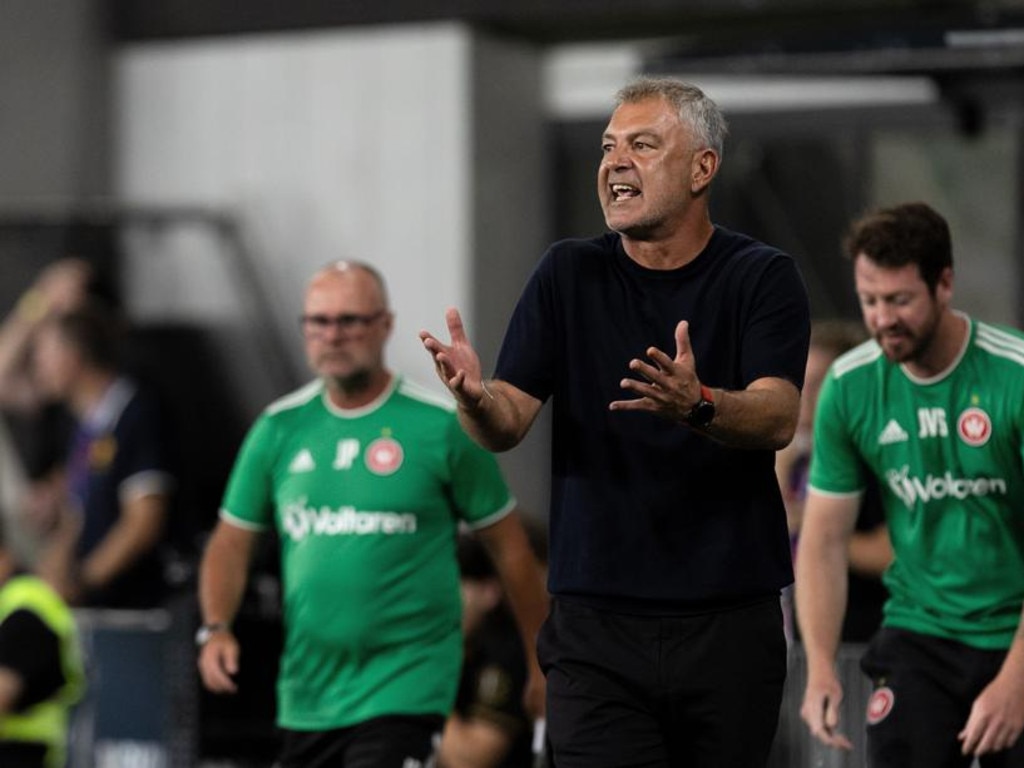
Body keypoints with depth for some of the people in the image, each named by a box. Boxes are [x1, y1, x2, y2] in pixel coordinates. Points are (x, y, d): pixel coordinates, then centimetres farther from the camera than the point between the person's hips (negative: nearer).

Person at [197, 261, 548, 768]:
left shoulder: (441, 426, -4)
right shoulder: (280, 427, 7)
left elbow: (508, 546, 3)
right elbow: (231, 541, 12)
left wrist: (541, 663, 6)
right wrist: (216, 628, -6)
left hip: (404, 688, -5)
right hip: (306, 696, 5)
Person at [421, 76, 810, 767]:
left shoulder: (762, 277, 0)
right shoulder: (570, 275, 6)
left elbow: (778, 418, -15)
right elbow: (509, 424, -1)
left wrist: (696, 406, -36)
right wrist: (475, 397, -25)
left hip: (730, 624, -1)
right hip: (597, 627, 1)